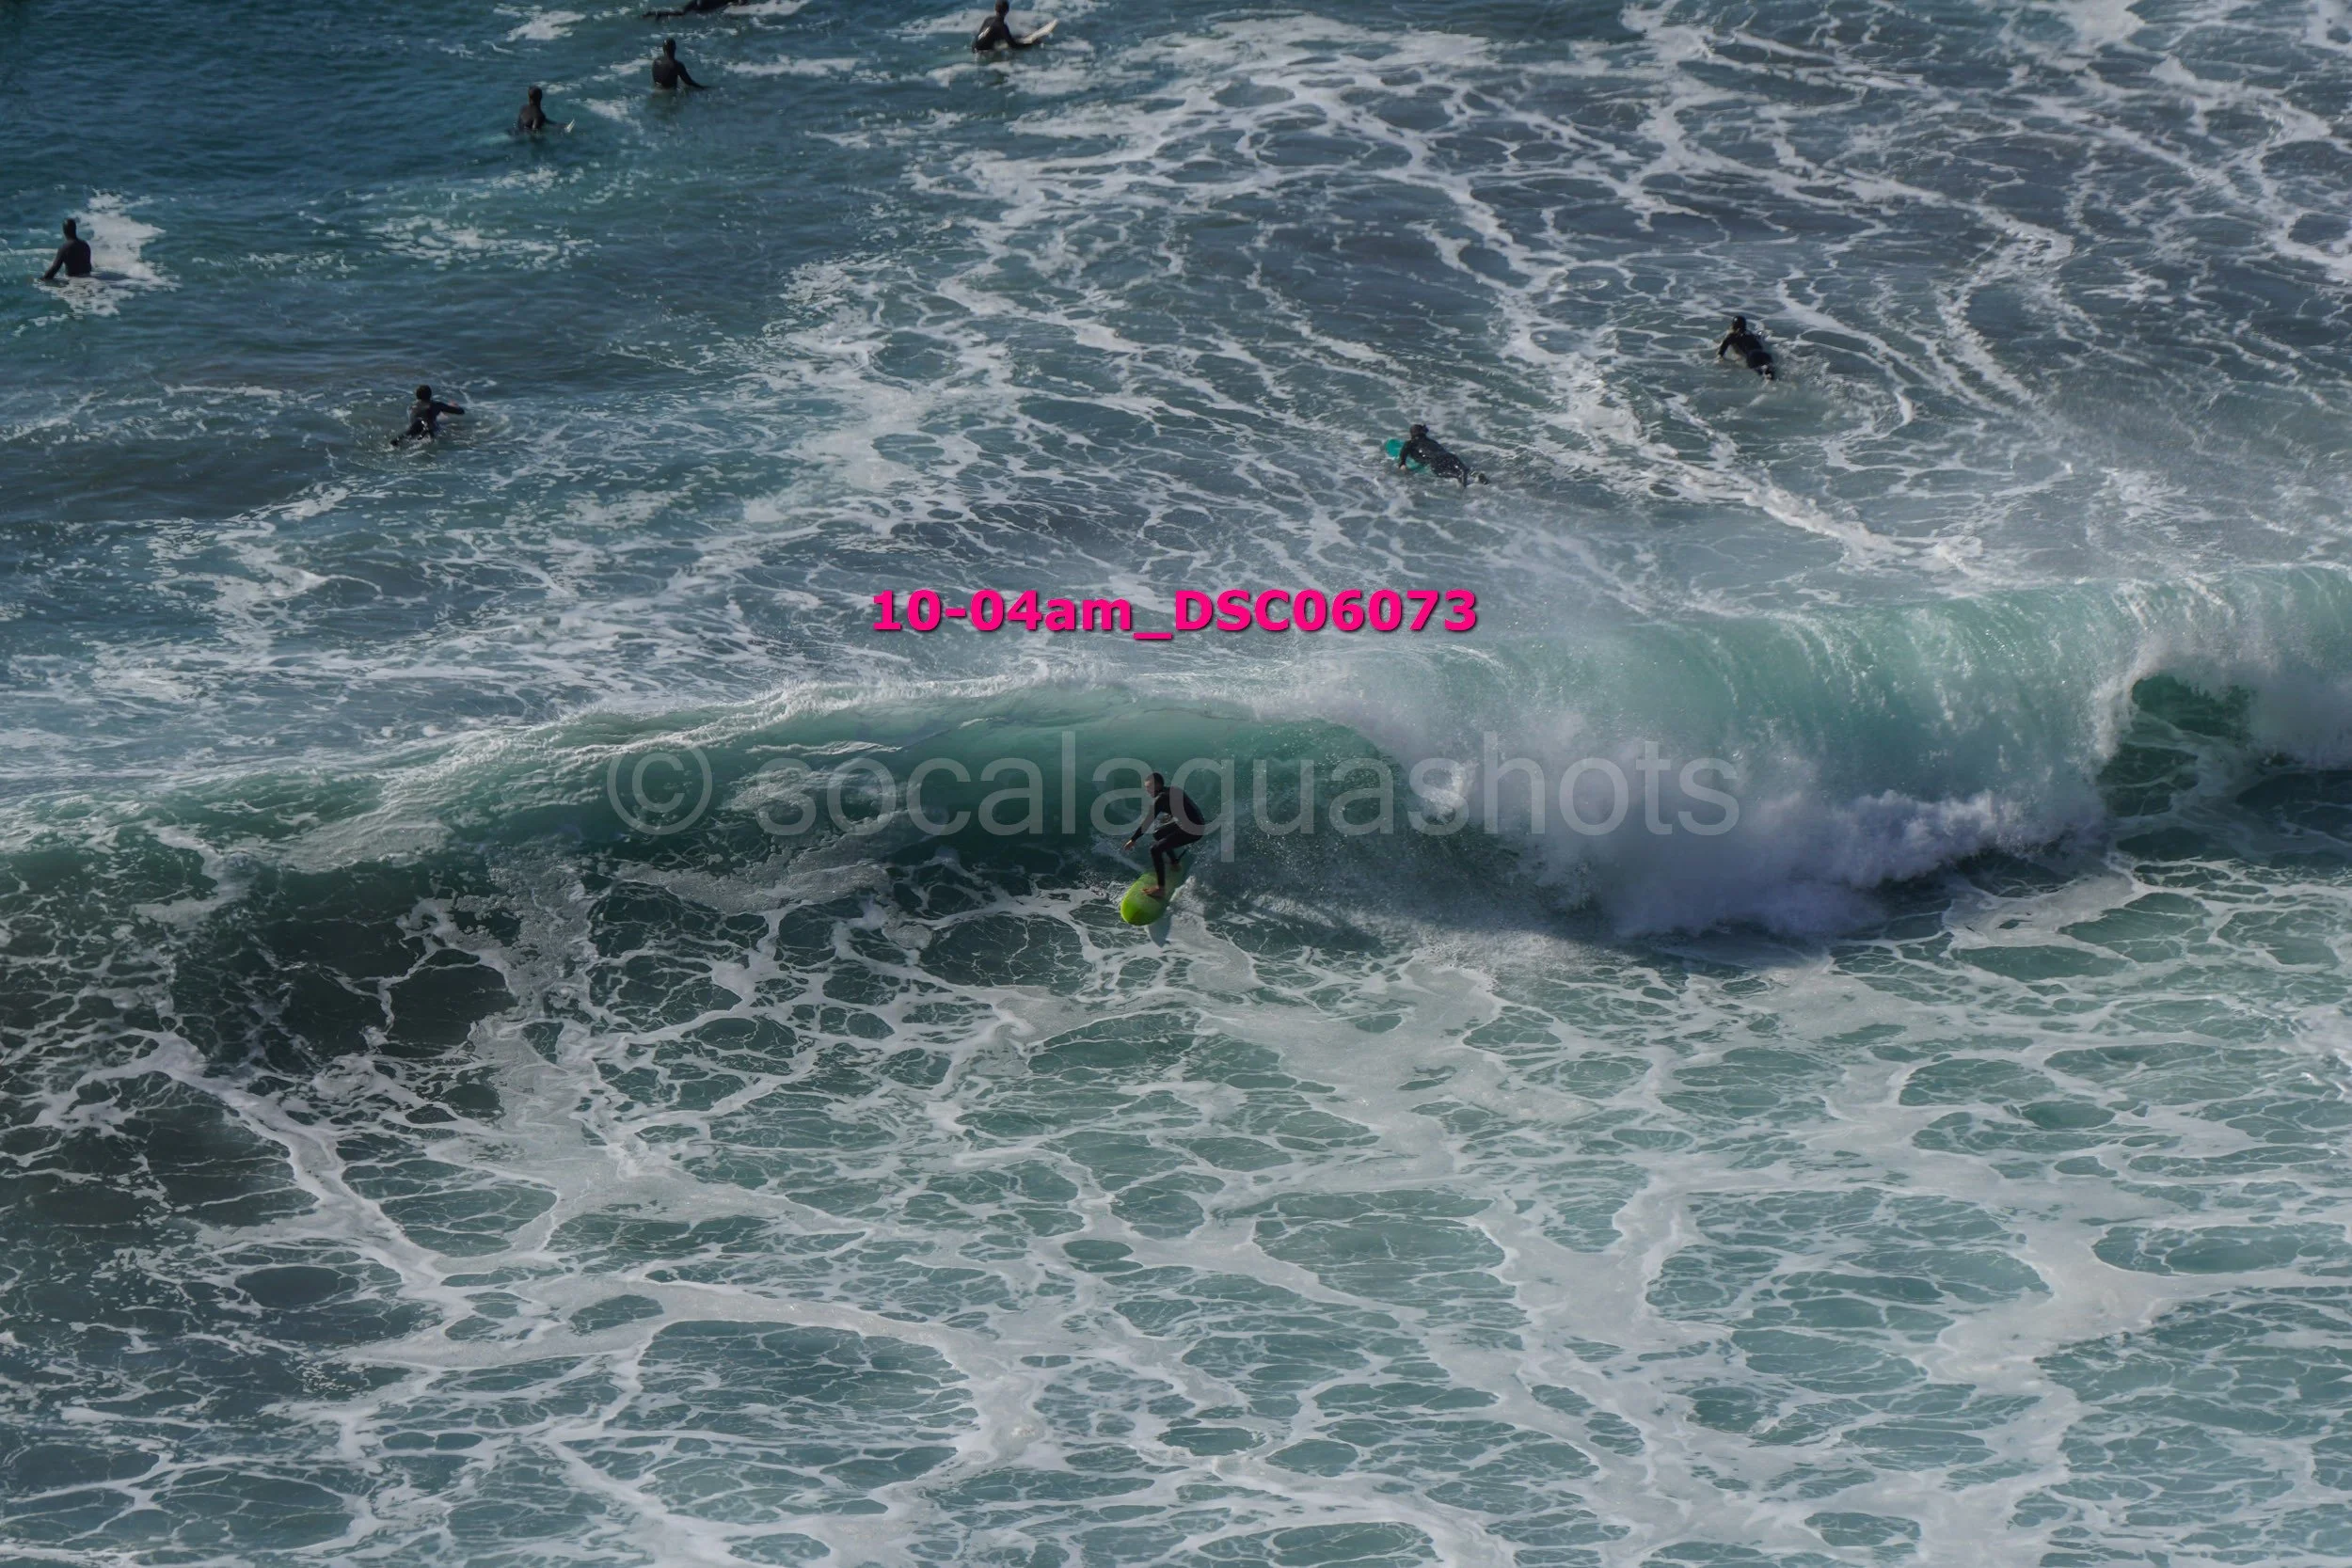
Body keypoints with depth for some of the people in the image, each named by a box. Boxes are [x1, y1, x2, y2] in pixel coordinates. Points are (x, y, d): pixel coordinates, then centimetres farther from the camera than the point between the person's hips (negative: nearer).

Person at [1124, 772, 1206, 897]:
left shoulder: (1161, 799, -18)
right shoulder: (1171, 790, 9)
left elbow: (1147, 822, -17)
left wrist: (1133, 839, -10)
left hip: (1193, 830, -10)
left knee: (1156, 849, -15)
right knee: (1158, 835, 28)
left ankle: (1161, 888, -14)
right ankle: (1175, 863, 44)